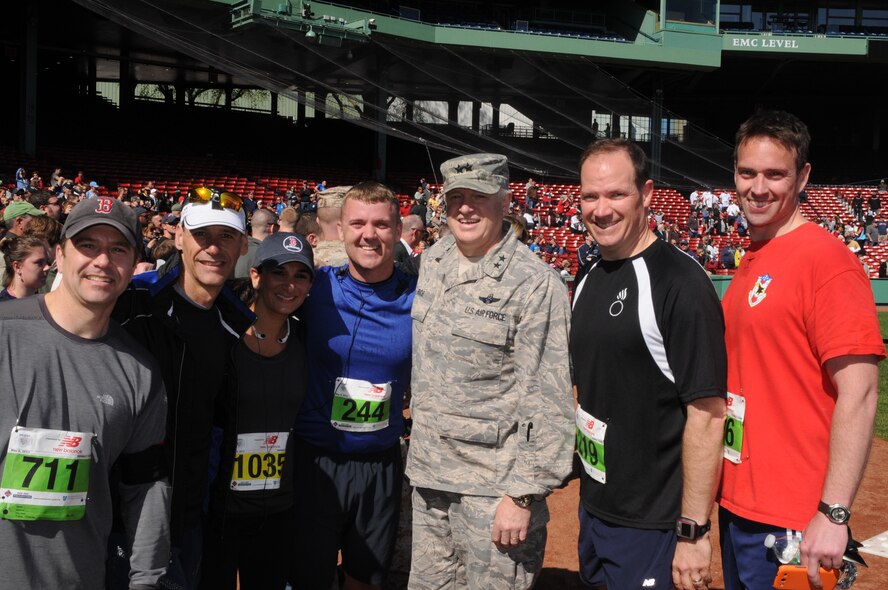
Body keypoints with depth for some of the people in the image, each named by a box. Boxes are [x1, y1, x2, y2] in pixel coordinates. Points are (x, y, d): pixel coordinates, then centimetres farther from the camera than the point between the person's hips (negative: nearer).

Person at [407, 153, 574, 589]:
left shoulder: (536, 283, -14)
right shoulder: (433, 261, 8)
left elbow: (547, 402, -17)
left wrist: (523, 494, -18)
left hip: (493, 487, -7)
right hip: (429, 472, 7)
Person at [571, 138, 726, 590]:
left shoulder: (680, 282, -17)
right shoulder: (588, 282, 8)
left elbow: (707, 414, -20)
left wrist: (693, 531, -20)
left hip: (652, 524, -8)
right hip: (592, 508, 8)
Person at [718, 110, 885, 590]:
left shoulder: (825, 259, -16)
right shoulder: (750, 261, 10)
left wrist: (834, 514, -23)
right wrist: (724, 489, 14)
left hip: (790, 521, -8)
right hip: (735, 504, 8)